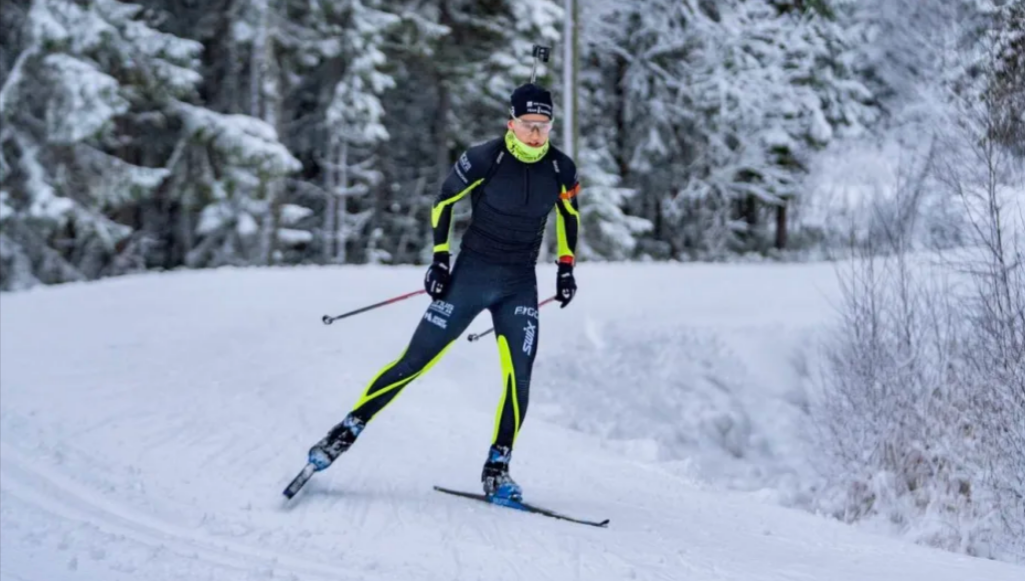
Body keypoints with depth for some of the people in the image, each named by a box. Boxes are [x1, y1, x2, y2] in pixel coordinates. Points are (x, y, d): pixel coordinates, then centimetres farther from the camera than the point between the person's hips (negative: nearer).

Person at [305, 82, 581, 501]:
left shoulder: (561, 169, -5)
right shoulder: (484, 159, -15)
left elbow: (569, 214, 16)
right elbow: (444, 201, 0)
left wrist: (566, 267, 13)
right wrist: (439, 258, -4)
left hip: (521, 285, 2)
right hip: (471, 274, -2)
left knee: (518, 376, -11)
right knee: (416, 360, -4)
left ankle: (497, 469, 2)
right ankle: (349, 429, 7)